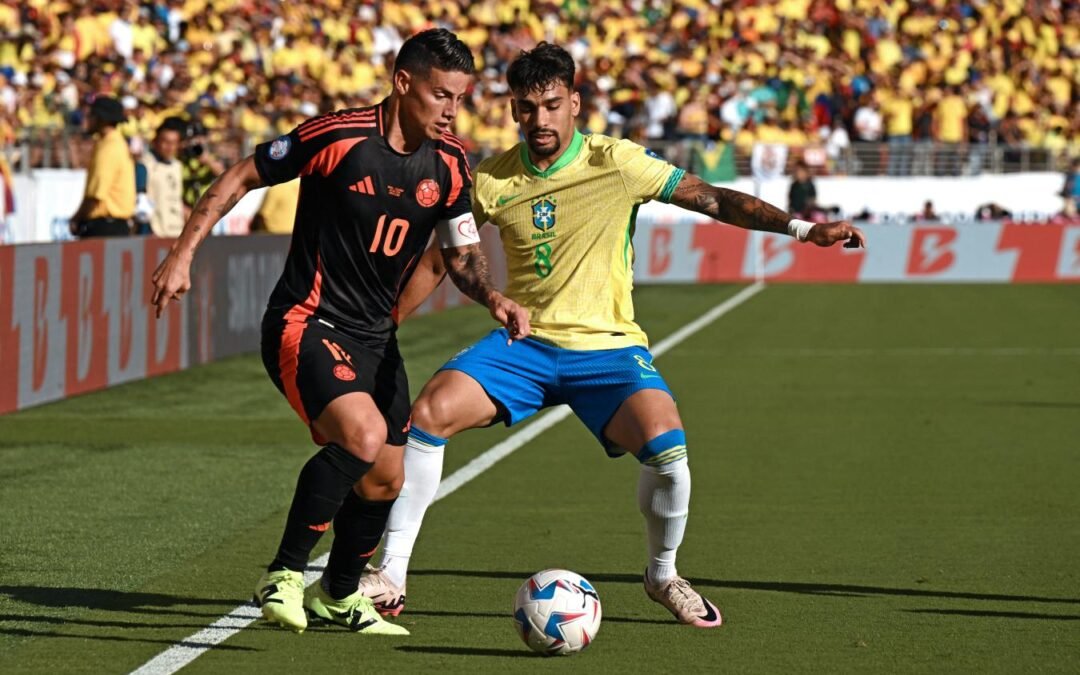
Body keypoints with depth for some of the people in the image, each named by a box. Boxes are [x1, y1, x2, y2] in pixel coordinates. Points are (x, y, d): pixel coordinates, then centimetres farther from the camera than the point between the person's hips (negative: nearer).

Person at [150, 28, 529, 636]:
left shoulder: (450, 164, 0)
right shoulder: (338, 136, -17)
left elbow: (463, 254, 7)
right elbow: (241, 178, -6)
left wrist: (494, 298, -14)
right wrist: (183, 254, -10)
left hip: (374, 337, 7)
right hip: (306, 325, -7)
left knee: (386, 478, 12)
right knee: (363, 434, -29)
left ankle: (339, 595, 37)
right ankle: (285, 575, -15)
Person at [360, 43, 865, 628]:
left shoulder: (616, 163, -8)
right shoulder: (492, 181, 0)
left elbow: (713, 199, -4)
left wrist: (802, 228, -9)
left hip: (606, 347, -2)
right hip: (522, 343, 2)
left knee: (666, 446, -28)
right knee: (430, 411, -22)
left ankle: (662, 576, 3)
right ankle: (390, 576, -10)